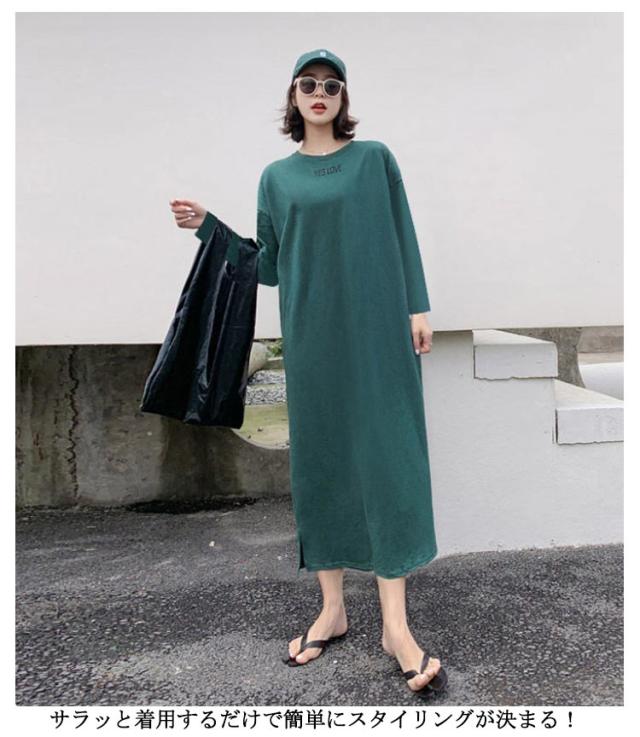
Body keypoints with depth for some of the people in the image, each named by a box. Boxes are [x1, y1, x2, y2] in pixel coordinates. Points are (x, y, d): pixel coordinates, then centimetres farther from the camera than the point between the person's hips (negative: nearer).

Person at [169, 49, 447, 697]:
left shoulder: (375, 158, 8)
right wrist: (206, 226, 3)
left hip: (376, 328, -2)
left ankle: (396, 624, 0)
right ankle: (332, 609, 16)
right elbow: (267, 266, 10)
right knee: (318, 459, 4)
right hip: (311, 334, 2)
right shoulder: (276, 177, 13)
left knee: (384, 456, -5)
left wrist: (418, 307, -4)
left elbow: (402, 236, 5)